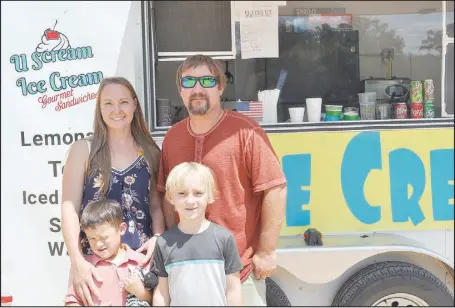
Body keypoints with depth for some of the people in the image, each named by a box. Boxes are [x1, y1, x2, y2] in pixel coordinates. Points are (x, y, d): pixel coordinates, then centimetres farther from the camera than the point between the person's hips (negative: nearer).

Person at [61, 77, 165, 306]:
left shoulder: (150, 152, 8)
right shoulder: (83, 149, 0)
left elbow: (156, 205, 10)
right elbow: (69, 207, -6)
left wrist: (158, 238, -9)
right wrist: (77, 261, -16)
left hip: (142, 256, 2)